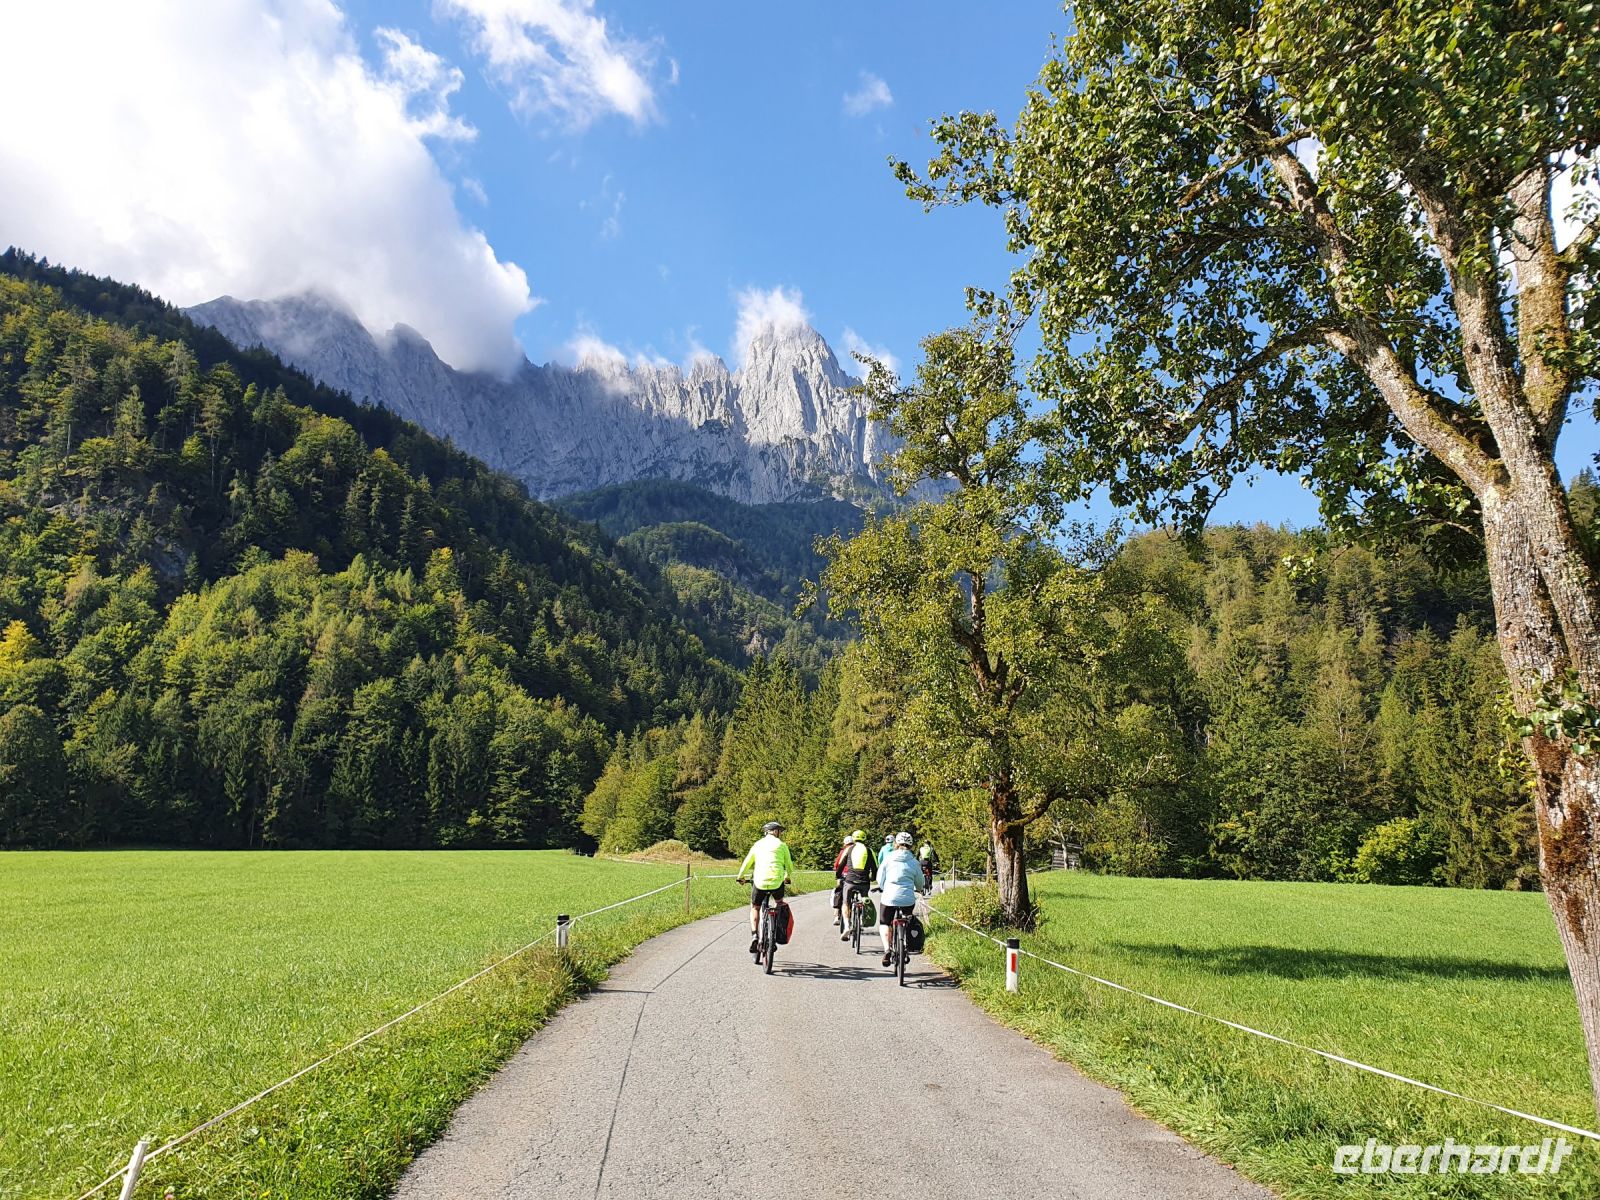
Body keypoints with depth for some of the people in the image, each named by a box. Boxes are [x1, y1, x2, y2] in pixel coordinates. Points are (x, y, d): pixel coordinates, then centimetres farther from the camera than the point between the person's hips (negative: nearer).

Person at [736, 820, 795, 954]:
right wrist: (788, 877, 33)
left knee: (755, 908, 20)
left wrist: (740, 877, 34)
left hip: (759, 882, 1)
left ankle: (754, 934, -1)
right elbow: (789, 865, 13)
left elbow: (746, 863, 18)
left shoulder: (758, 844, 14)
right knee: (780, 903, 30)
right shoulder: (781, 845, 9)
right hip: (777, 882, 0)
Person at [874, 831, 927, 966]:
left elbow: (880, 879, 3)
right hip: (908, 899, 1)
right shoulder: (914, 862, 2)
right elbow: (920, 884, 12)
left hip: (889, 898, -1)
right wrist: (920, 889, 36)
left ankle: (886, 949, -6)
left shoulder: (888, 858, -1)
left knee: (884, 924, 17)